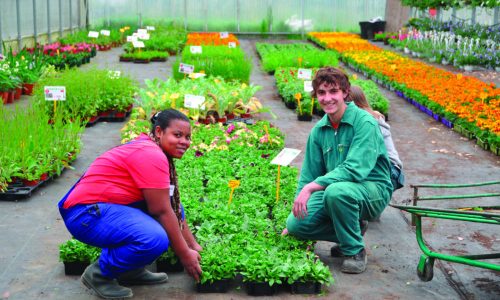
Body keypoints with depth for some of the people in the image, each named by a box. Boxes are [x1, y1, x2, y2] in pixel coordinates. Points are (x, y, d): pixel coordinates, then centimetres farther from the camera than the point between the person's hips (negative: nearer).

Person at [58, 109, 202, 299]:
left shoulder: (155, 152, 13)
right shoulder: (151, 155, -18)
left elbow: (172, 209, 15)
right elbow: (161, 212, -18)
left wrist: (193, 246, 12)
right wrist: (184, 255, -10)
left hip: (108, 208, 11)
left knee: (173, 209, 11)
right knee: (155, 239, -31)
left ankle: (132, 271, 13)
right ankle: (99, 274, -6)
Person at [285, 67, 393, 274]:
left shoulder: (364, 123, -15)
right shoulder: (318, 131, 5)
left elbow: (355, 169, -27)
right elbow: (308, 176, 11)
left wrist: (312, 187, -31)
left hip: (373, 190, -6)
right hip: (334, 187, 6)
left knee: (336, 191, -38)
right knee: (296, 223, -16)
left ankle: (355, 251, -13)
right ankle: (351, 230, 8)